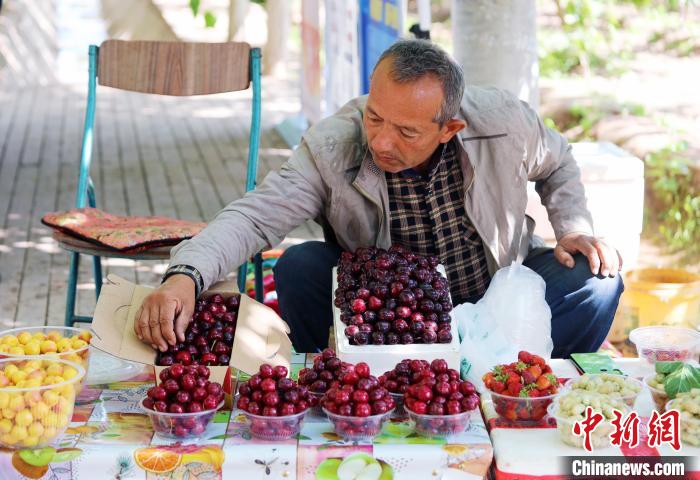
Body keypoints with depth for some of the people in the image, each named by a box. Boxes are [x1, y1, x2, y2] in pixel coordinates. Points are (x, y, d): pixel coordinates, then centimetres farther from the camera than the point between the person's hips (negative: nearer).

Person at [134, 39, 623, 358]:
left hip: (495, 295, 1)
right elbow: (254, 215, -31)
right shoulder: (331, 147, -24)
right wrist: (186, 275, -49)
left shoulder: (505, 120, -19)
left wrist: (575, 227, -12)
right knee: (299, 268, -28)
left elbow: (556, 162, 5)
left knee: (595, 281, -22)